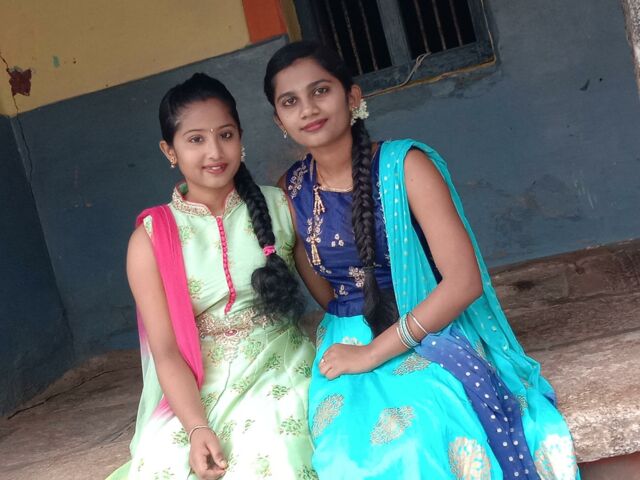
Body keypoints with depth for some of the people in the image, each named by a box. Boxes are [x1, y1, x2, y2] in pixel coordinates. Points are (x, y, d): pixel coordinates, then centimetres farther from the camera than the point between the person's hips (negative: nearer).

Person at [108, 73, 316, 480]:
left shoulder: (279, 206, 2)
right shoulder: (151, 240, -1)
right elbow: (166, 351, -4)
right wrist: (197, 428, -17)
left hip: (280, 370, 0)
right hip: (198, 391, 1)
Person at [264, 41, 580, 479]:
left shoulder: (406, 165, -9)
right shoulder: (292, 192, 2)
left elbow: (465, 282, -14)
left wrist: (373, 353, -16)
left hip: (431, 335, -2)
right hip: (348, 341, 3)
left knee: (432, 427, -27)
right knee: (353, 442, -22)